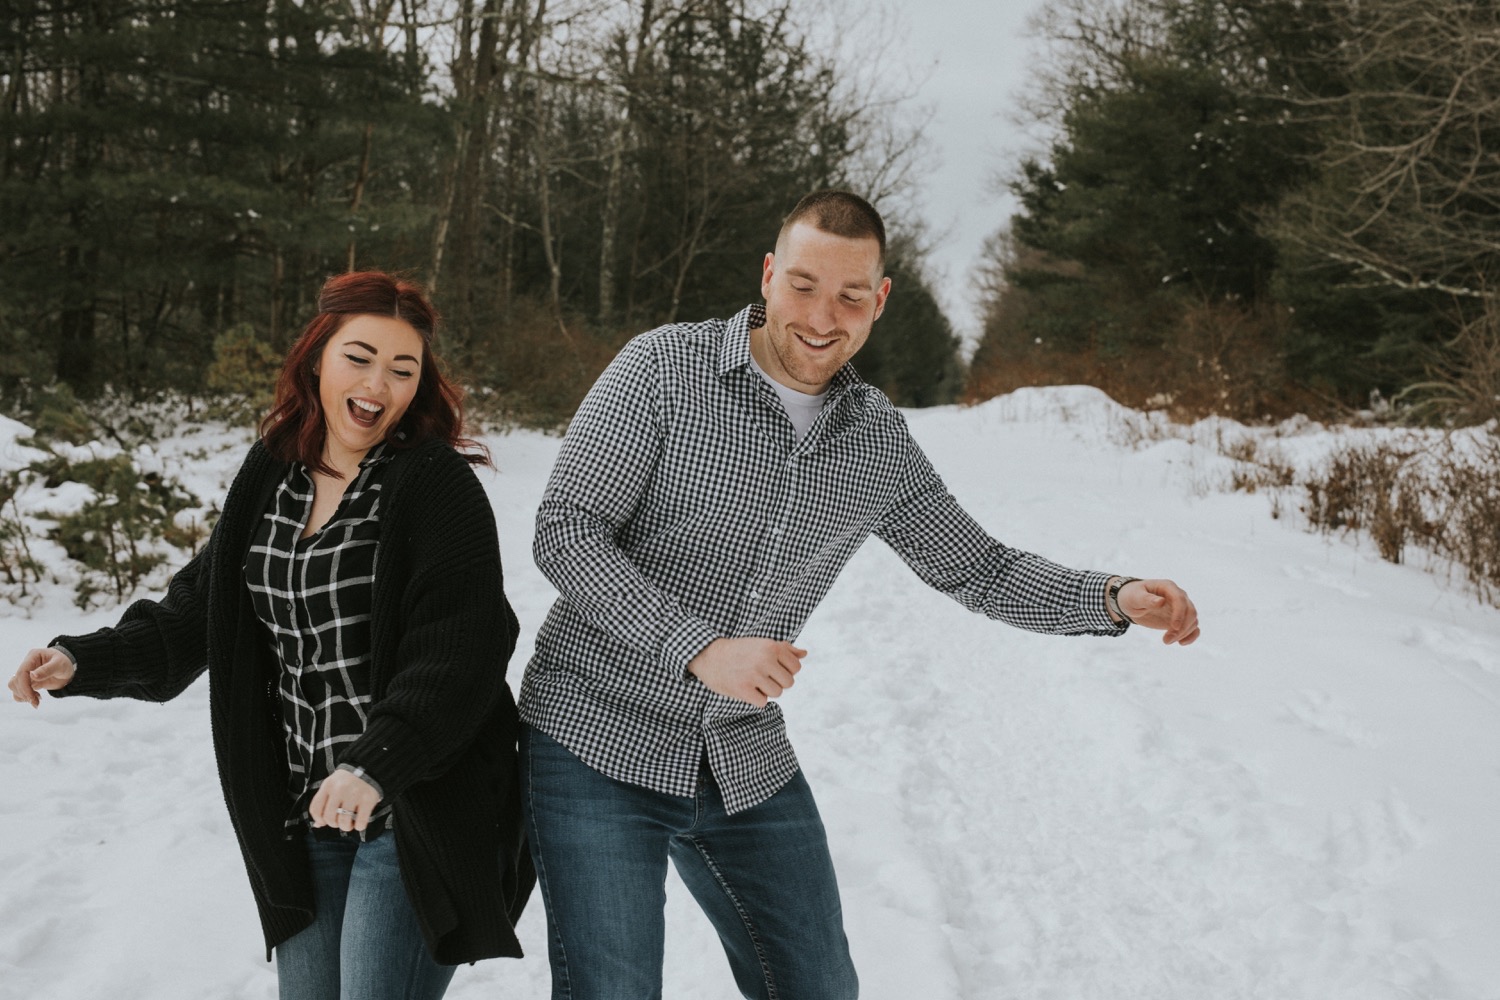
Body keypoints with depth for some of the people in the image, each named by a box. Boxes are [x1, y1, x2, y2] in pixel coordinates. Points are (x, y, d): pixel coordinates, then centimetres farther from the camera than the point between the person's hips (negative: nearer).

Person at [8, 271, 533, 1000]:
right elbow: (193, 617, 14)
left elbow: (461, 652, -21)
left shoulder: (438, 485, -11)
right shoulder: (269, 481, 8)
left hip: (417, 817, -6)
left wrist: (376, 764, -32)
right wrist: (83, 662, -1)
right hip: (302, 821, 6)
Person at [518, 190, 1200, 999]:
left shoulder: (879, 442, 4)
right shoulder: (663, 369, -11)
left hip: (747, 763, 5)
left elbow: (977, 569, 13)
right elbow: (564, 532, -16)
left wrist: (1113, 599, -5)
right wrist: (699, 648, -27)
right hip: (599, 747, -5)